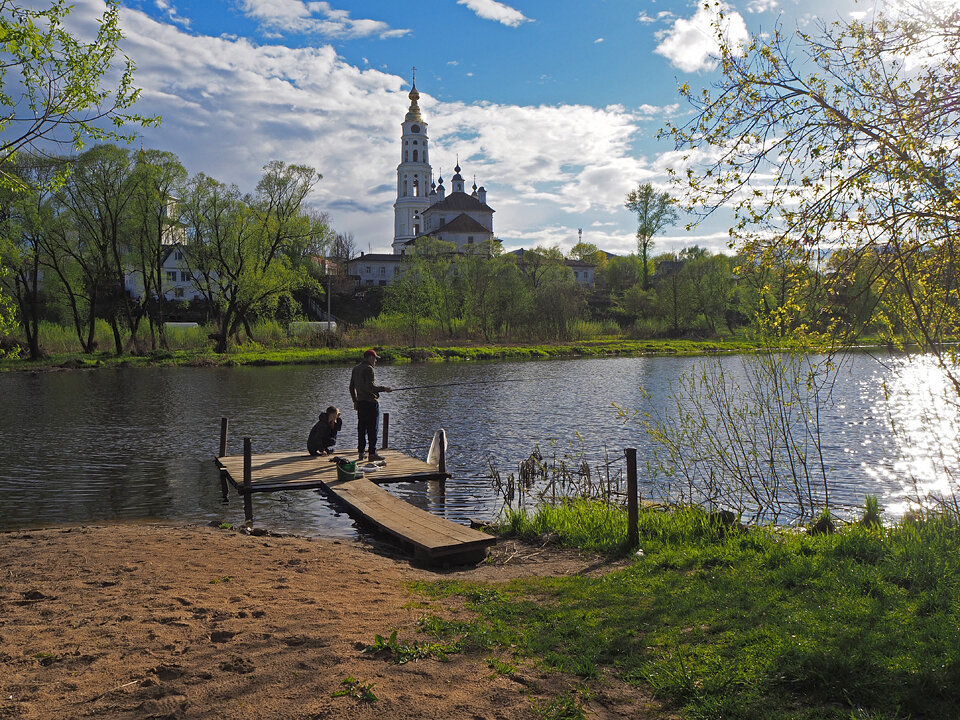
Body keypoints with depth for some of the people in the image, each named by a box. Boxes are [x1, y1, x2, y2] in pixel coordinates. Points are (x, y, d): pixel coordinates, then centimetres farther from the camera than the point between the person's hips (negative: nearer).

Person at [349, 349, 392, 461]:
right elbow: (370, 387, -22)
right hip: (371, 402, -9)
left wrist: (355, 401, 26)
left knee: (361, 428, 11)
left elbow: (352, 387, 19)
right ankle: (372, 453, -4)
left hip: (360, 402, 9)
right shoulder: (368, 369, -13)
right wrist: (384, 388, -12)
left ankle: (361, 453, 15)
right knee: (372, 429, -4)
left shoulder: (356, 368, 15)